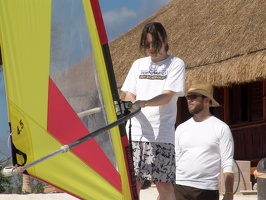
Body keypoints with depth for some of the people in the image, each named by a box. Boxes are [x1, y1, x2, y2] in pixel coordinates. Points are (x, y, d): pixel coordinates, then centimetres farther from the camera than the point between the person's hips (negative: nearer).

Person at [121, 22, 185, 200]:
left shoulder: (176, 64, 4)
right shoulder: (138, 64, 17)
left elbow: (167, 96, -8)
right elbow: (129, 95, 12)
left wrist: (143, 103, -26)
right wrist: (132, 104, -13)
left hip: (161, 135, -4)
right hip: (135, 132, 4)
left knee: (164, 184, -9)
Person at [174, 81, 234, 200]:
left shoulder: (221, 128, 2)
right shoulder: (181, 128, 14)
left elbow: (227, 165, -3)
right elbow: (173, 161, 14)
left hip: (207, 190, -3)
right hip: (179, 187, 3)